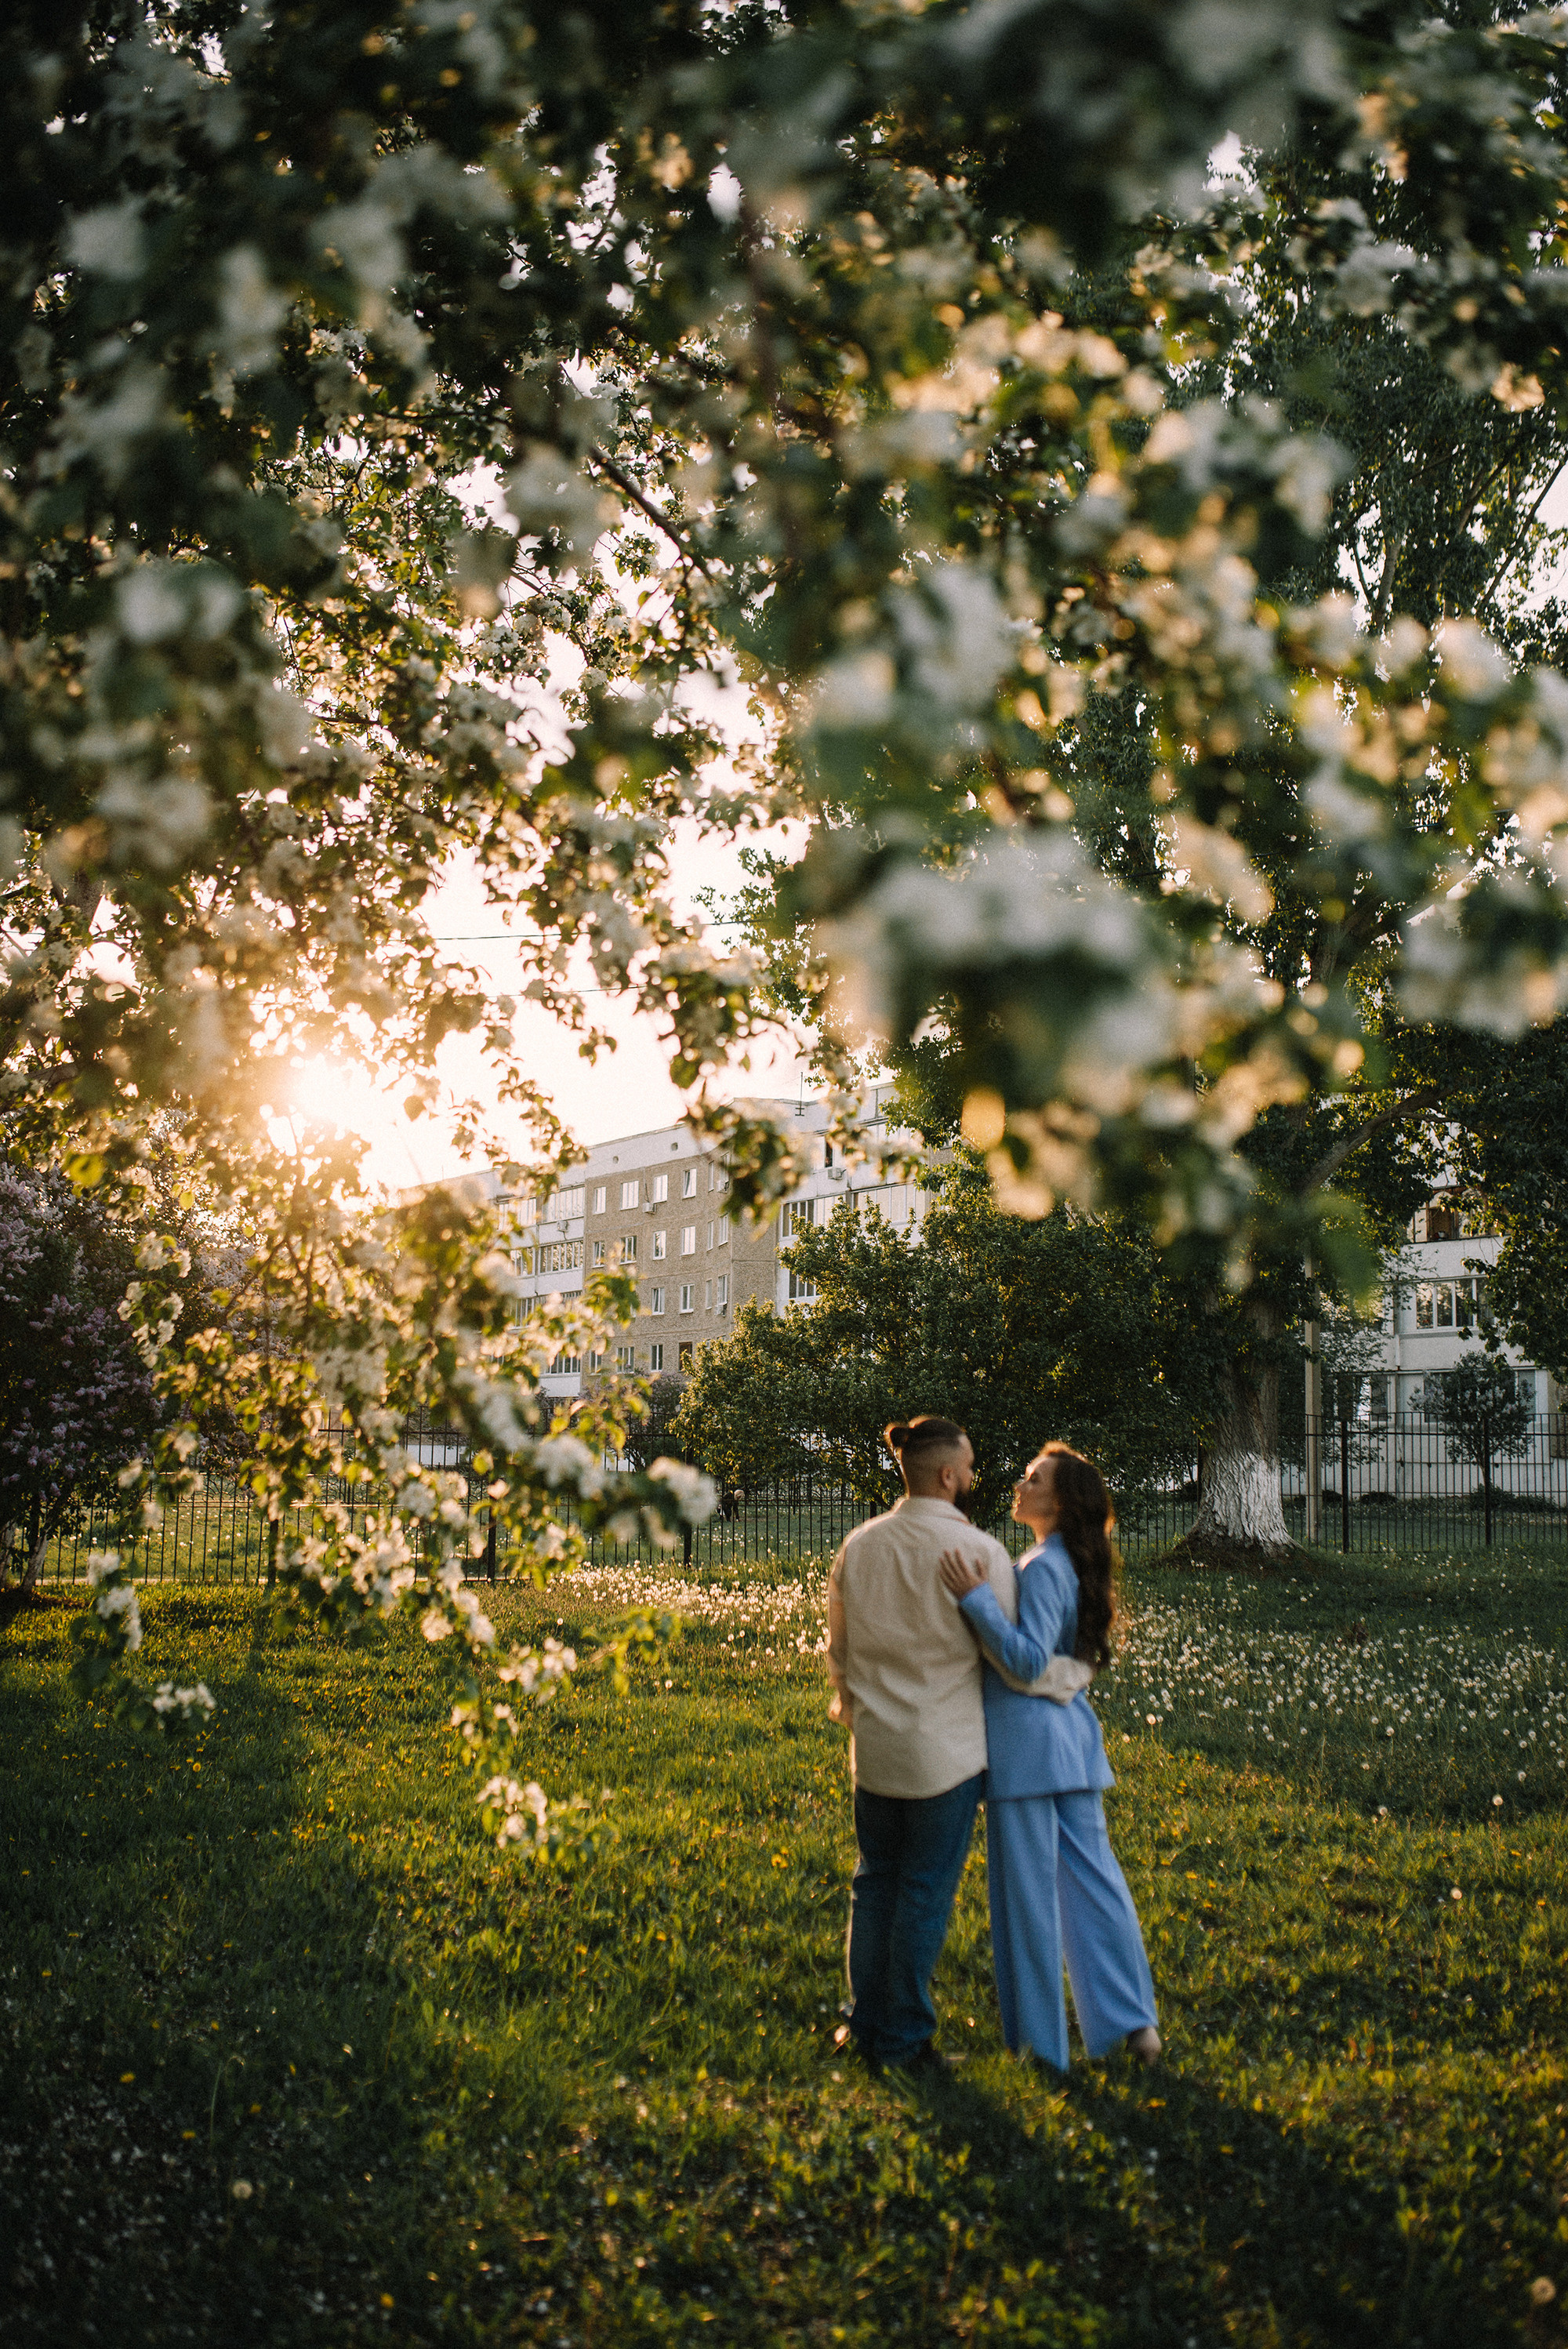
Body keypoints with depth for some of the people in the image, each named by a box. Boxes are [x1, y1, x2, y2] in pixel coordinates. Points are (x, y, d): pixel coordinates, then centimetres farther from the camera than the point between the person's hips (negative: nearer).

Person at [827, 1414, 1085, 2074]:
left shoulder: (860, 1544, 1)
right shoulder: (979, 1552, -16)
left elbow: (839, 1647, 13)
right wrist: (1081, 1667, 8)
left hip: (874, 1744, 5)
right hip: (947, 1748, -5)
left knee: (875, 1880, 17)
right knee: (925, 1891, 6)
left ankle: (866, 2023, 25)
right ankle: (903, 2038, 15)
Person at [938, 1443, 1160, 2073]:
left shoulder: (1042, 1568, -17)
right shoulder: (1070, 1565, 12)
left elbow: (1027, 1659, -25)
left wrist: (976, 1598, -28)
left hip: (1026, 1737, -9)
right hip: (1070, 1732, 9)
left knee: (1029, 1886, 2)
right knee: (1091, 1873, 12)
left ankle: (1040, 2041, 12)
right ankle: (1134, 2019, 14)